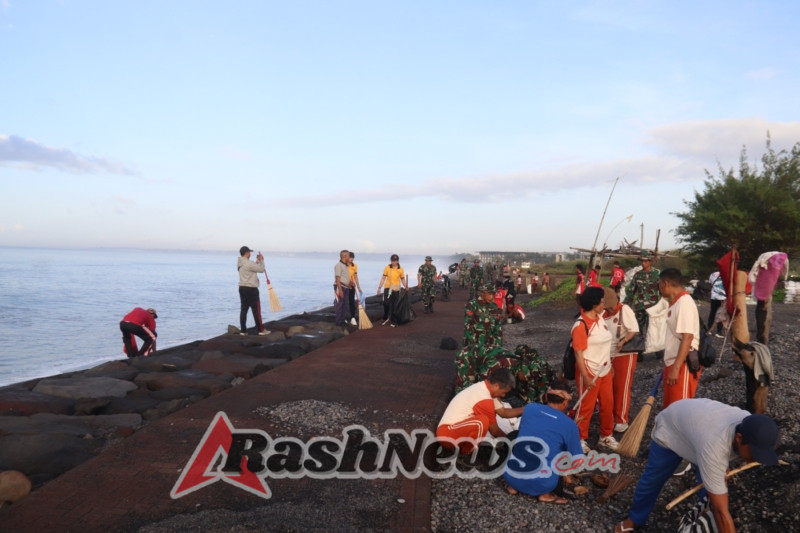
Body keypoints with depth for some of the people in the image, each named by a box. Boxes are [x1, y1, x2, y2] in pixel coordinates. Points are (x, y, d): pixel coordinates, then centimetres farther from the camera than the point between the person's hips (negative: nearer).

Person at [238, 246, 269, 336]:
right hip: (251, 289, -8)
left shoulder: (240, 264, 9)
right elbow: (262, 269, -11)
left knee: (244, 309, 9)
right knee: (256, 310, 0)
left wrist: (257, 261, 13)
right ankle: (261, 330, 7)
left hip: (242, 288, 8)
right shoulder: (249, 263, -18)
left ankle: (243, 330, 10)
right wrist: (261, 260, 2)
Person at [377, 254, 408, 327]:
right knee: (386, 303, -8)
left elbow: (402, 279, 5)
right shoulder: (387, 268, -2)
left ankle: (393, 321, 12)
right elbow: (383, 278, 2)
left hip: (396, 289, 0)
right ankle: (385, 318, 15)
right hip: (387, 288, 0)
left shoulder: (400, 269, -3)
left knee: (393, 305, 3)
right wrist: (379, 287, -2)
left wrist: (406, 286, -11)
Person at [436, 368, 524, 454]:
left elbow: (503, 412, 14)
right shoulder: (484, 399, -23)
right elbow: (495, 431, -10)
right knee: (483, 421, -31)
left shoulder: (483, 387, 5)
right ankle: (466, 453, -7)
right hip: (447, 436, -10)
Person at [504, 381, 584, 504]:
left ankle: (513, 485, 15)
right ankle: (546, 493, 4)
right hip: (540, 484, -3)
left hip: (511, 477, 3)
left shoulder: (529, 408, 8)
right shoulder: (569, 424, 0)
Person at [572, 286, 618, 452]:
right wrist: (585, 377, -20)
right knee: (586, 408, 5)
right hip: (590, 373, -7)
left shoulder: (600, 318, 4)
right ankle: (580, 439, 20)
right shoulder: (580, 326, -21)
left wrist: (610, 366, 16)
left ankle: (606, 436, 33)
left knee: (608, 405, 16)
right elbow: (578, 354, -19)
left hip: (605, 371, 8)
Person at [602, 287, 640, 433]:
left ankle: (622, 421, 8)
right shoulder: (604, 313, 6)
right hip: (608, 356, 6)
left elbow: (634, 330, -19)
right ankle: (612, 416, 29)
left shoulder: (625, 310, -13)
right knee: (610, 387, 14)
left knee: (622, 388, -1)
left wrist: (623, 341, -32)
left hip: (625, 355, -6)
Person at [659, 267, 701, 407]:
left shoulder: (684, 302, -17)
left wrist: (676, 368, -25)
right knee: (670, 407, 17)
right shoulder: (675, 302, 12)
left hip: (683, 365, -10)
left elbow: (687, 338, -23)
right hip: (672, 363, 10)